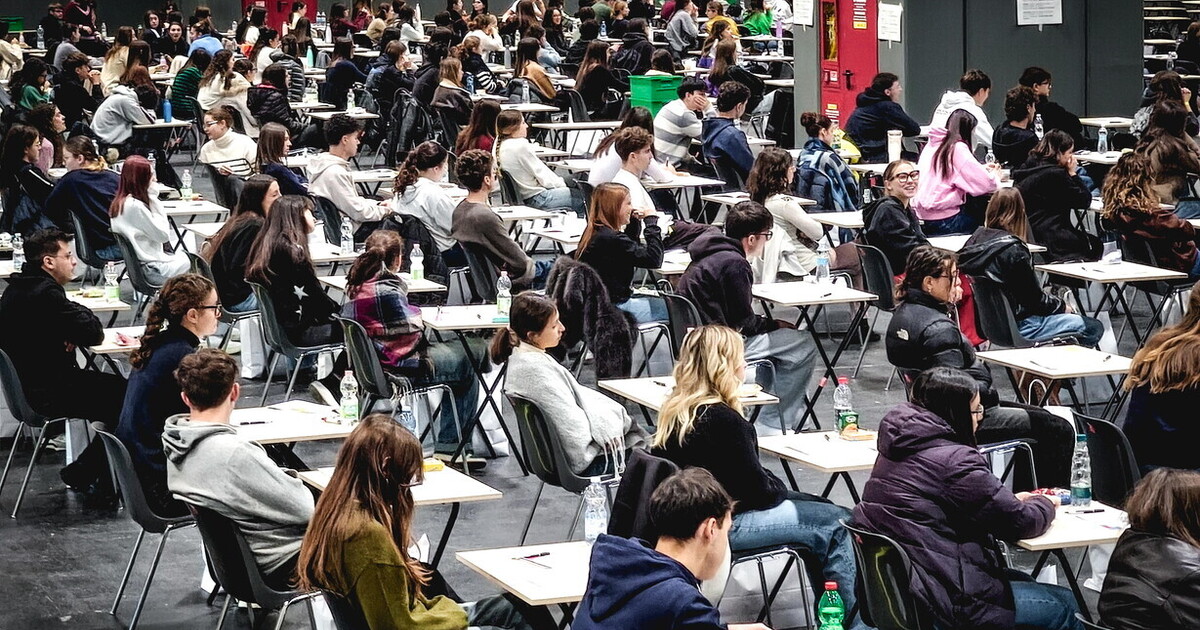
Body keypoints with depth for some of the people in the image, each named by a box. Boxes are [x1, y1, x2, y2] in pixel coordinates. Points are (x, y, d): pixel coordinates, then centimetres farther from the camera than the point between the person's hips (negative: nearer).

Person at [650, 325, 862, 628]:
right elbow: (757, 489, -16)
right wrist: (780, 489, 3)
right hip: (723, 525, -10)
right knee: (835, 525, -2)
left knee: (822, 508, 18)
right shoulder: (722, 418, -22)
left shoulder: (676, 408, 5)